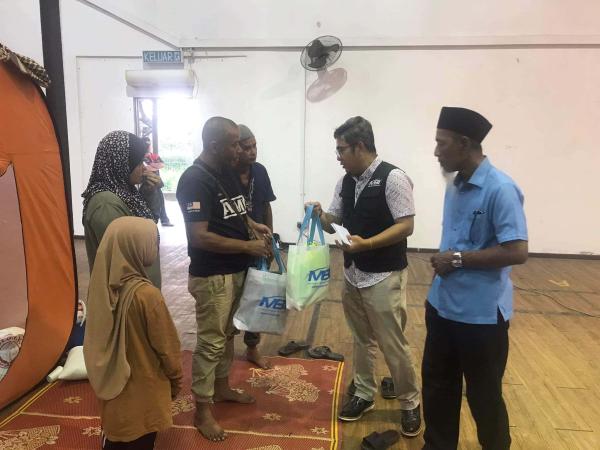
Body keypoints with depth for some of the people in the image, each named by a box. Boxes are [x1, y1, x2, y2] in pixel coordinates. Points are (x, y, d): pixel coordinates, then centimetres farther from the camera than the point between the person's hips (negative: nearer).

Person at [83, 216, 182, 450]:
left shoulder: (101, 284, -11)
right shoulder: (146, 294, -30)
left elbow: (97, 335, 4)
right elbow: (166, 346, -18)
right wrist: (176, 379, -1)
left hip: (110, 381, 6)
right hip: (143, 389, -5)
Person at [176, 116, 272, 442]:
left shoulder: (227, 171, 7)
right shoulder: (194, 180, -20)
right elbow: (200, 237, -25)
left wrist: (251, 224, 3)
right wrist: (248, 246, -22)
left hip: (236, 270, 9)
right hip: (211, 276, -9)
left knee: (227, 334, 21)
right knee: (210, 342, 3)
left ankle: (222, 388, 40)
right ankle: (202, 410, 20)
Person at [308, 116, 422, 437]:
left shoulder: (393, 178, -14)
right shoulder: (345, 182, 6)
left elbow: (406, 227, -19)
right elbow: (334, 223, 13)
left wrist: (366, 243, -29)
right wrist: (319, 214, -8)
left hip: (384, 277, -6)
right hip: (352, 275, 7)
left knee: (393, 345, 5)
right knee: (361, 340, 19)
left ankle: (410, 402, 27)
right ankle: (364, 394, 36)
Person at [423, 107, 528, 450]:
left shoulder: (500, 189, -18)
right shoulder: (455, 186, 8)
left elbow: (517, 252, -23)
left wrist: (458, 259, -18)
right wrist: (443, 261, 4)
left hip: (481, 313, -8)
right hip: (442, 305, 8)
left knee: (484, 395, 13)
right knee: (437, 385, 20)